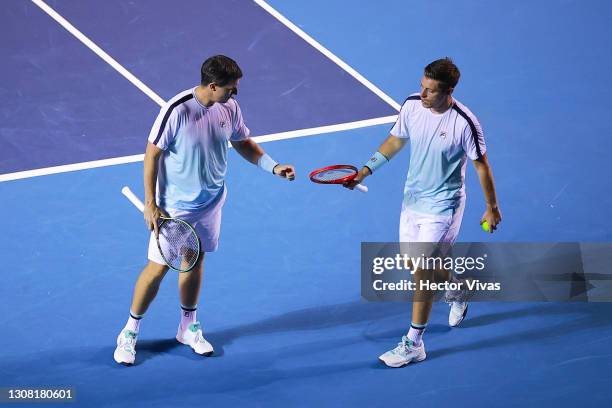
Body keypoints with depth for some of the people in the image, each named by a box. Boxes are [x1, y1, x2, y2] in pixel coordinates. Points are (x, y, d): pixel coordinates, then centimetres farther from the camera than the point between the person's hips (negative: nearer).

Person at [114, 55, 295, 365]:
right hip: (174, 206, -5)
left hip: (210, 203, 5)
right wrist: (150, 204, -16)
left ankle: (188, 327, 35)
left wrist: (272, 166, -6)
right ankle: (129, 333, 17)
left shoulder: (229, 108, -8)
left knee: (195, 261, 18)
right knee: (158, 267, 1)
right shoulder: (177, 111, -25)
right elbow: (152, 154, -16)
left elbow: (243, 142, 9)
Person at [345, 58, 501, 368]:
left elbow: (481, 165, -11)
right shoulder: (412, 105, -10)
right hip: (413, 198, 6)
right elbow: (396, 141, 8)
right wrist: (367, 170, 1)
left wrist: (492, 208, -3)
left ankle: (413, 345, 2)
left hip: (442, 205, -6)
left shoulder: (464, 123, -24)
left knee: (422, 271, -9)